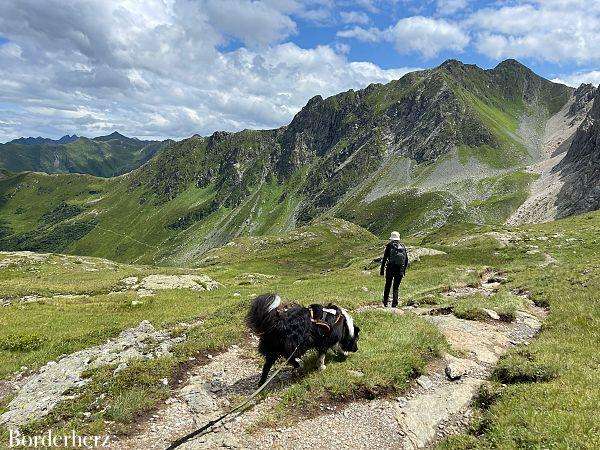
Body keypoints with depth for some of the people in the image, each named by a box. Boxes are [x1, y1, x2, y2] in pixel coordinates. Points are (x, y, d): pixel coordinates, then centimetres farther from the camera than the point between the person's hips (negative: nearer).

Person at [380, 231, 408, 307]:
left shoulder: (389, 245, -1)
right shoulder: (403, 247, 9)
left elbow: (384, 258, -5)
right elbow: (406, 260, 11)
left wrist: (382, 270, -1)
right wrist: (404, 270, 19)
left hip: (390, 269, -2)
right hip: (400, 270, 2)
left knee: (388, 286, 14)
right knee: (396, 287, 11)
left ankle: (385, 302, 17)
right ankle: (394, 304, 2)